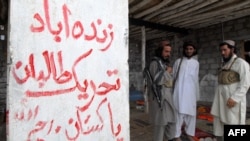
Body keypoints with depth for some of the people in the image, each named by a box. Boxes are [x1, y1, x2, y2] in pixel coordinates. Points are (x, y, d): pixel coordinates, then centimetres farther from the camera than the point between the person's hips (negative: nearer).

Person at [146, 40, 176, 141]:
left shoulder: (165, 63, 14)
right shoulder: (155, 63, -13)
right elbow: (157, 80, -23)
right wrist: (167, 72, -12)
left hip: (167, 96, 9)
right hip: (159, 97, -9)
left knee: (171, 120, 14)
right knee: (160, 122, -2)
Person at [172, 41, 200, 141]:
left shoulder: (196, 63, 10)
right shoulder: (178, 61, 0)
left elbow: (196, 78, 15)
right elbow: (173, 76, 2)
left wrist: (197, 93, 15)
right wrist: (171, 90, -1)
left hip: (191, 92, 4)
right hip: (179, 91, -3)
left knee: (191, 112, 8)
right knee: (179, 113, -2)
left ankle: (189, 133, 23)